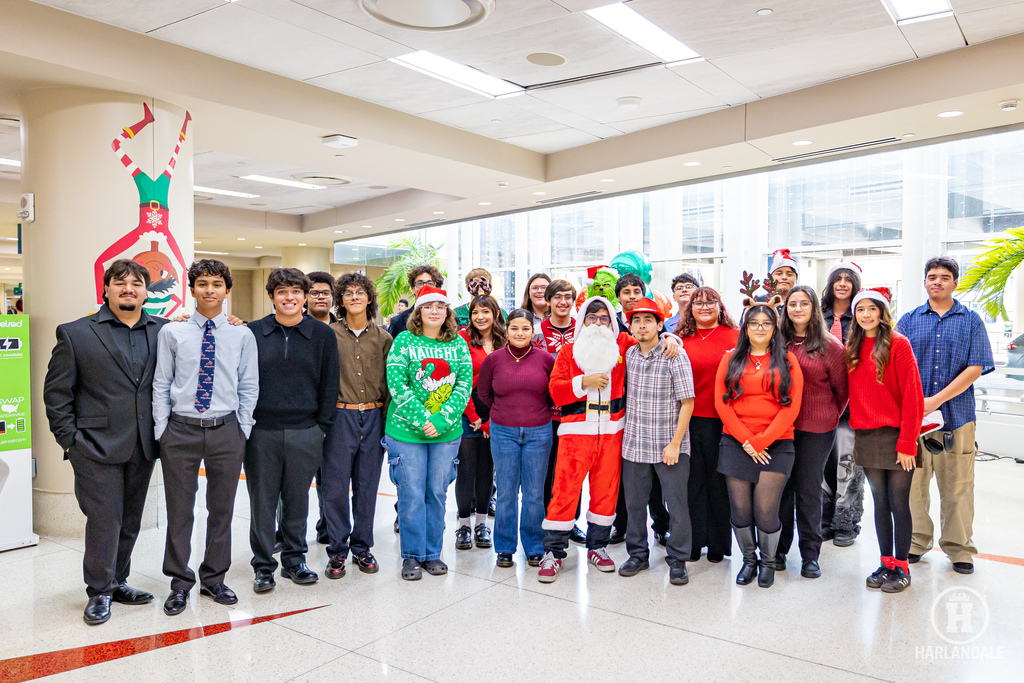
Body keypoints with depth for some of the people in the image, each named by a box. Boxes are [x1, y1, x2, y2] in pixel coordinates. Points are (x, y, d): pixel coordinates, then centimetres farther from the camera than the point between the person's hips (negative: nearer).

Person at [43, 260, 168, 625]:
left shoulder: (164, 331, 5)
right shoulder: (75, 333, -1)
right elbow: (56, 392, 0)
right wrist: (69, 440, -4)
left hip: (143, 446, 3)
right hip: (98, 445, -3)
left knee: (130, 520, 14)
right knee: (104, 519, 0)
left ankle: (117, 582, 30)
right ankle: (99, 592, 17)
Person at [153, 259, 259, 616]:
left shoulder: (242, 335, 2)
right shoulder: (172, 333, 1)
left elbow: (249, 387, 5)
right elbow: (161, 385, 3)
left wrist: (243, 429, 1)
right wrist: (162, 429, -2)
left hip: (226, 430, 1)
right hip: (181, 429, -1)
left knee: (222, 508, 11)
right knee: (179, 510, 8)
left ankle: (214, 579, 29)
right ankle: (180, 584, 25)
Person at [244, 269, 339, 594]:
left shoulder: (322, 334, 3)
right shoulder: (253, 332, 2)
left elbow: (329, 384, 4)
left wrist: (323, 427, 1)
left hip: (305, 433, 0)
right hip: (261, 432, 0)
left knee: (297, 500, 11)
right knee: (262, 501, 8)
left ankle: (294, 560, 27)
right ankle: (263, 566, 21)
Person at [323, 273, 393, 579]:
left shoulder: (383, 338, 7)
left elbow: (390, 381, 9)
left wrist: (386, 417, 4)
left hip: (373, 417, 2)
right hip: (339, 417, -2)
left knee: (367, 486, 9)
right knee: (336, 486, 2)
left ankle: (362, 547, 24)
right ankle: (337, 551, 17)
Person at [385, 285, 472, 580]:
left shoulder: (458, 344, 5)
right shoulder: (404, 341, -3)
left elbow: (465, 384, -1)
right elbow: (397, 384, -10)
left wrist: (442, 419, -14)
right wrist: (422, 420, -17)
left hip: (447, 433, 3)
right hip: (406, 431, -2)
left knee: (437, 493, 11)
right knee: (411, 495, 4)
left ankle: (432, 553, 26)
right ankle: (412, 555, 20)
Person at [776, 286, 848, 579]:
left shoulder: (830, 346, -4)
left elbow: (841, 389, 6)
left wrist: (831, 417, 7)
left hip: (816, 431, -2)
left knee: (809, 491, 7)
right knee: (780, 488, 9)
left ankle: (810, 555, 20)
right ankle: (778, 550, 22)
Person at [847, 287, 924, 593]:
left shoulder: (898, 344, -7)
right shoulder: (852, 348, 9)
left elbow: (912, 396, -11)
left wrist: (907, 442, -14)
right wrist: (855, 425, 3)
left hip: (895, 436, -5)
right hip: (866, 438, 5)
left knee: (899, 504, 3)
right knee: (880, 503, 12)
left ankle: (902, 567, 15)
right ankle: (886, 563, 22)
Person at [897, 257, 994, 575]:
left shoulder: (971, 320, 6)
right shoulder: (910, 320, 9)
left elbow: (976, 368, -3)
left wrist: (936, 400, -12)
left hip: (956, 415, -1)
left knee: (957, 485, 5)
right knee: (914, 480, 7)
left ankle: (958, 547, 19)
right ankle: (916, 541, 21)